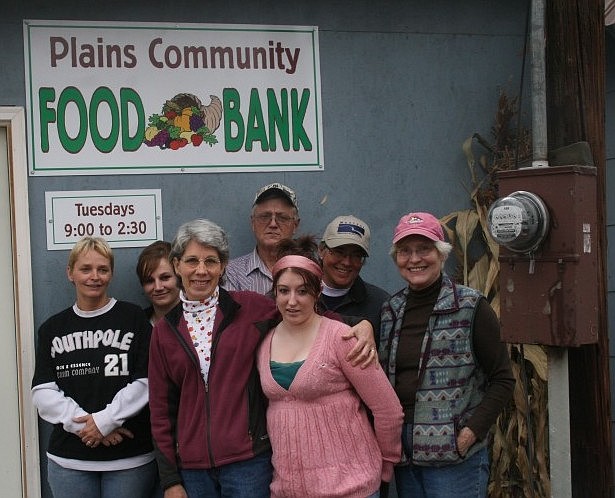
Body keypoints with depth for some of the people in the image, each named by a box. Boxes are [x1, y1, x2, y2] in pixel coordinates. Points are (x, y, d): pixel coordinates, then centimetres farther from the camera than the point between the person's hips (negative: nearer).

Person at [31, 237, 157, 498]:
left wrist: (105, 420, -14)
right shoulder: (52, 328, 9)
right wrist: (84, 423, -13)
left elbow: (145, 383, -6)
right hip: (68, 459, 2)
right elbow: (43, 392, 1)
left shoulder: (133, 317, 0)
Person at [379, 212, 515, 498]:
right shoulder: (391, 311, 7)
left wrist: (472, 431, -14)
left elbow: (502, 380, -6)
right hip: (403, 453, 5)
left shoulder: (470, 307, -6)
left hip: (455, 456, -4)